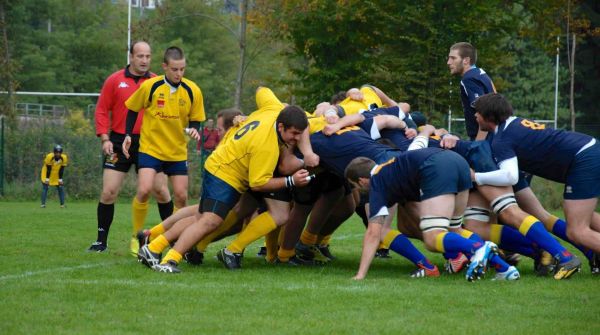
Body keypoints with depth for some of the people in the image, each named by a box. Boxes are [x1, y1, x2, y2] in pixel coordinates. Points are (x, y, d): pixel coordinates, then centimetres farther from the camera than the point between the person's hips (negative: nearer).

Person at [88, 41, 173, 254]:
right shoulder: (115, 81, 3)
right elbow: (102, 111, 4)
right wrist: (104, 138, -6)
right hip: (119, 143, 0)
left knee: (161, 191, -2)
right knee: (108, 192, -4)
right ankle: (101, 241, 6)